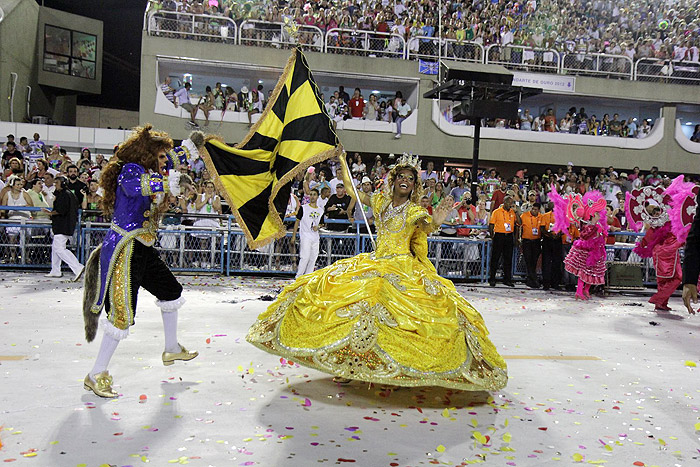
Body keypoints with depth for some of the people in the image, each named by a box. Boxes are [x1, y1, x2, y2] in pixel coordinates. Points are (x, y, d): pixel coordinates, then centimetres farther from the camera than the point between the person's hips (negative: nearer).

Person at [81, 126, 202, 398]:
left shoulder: (146, 171, 11)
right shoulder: (130, 170, -15)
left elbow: (167, 162, 30)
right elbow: (132, 185, -38)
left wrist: (189, 149, 24)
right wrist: (164, 184, -47)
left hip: (142, 250, 11)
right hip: (124, 250, -10)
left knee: (171, 291, 21)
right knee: (122, 314, -11)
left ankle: (172, 349, 39)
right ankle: (96, 375, 3)